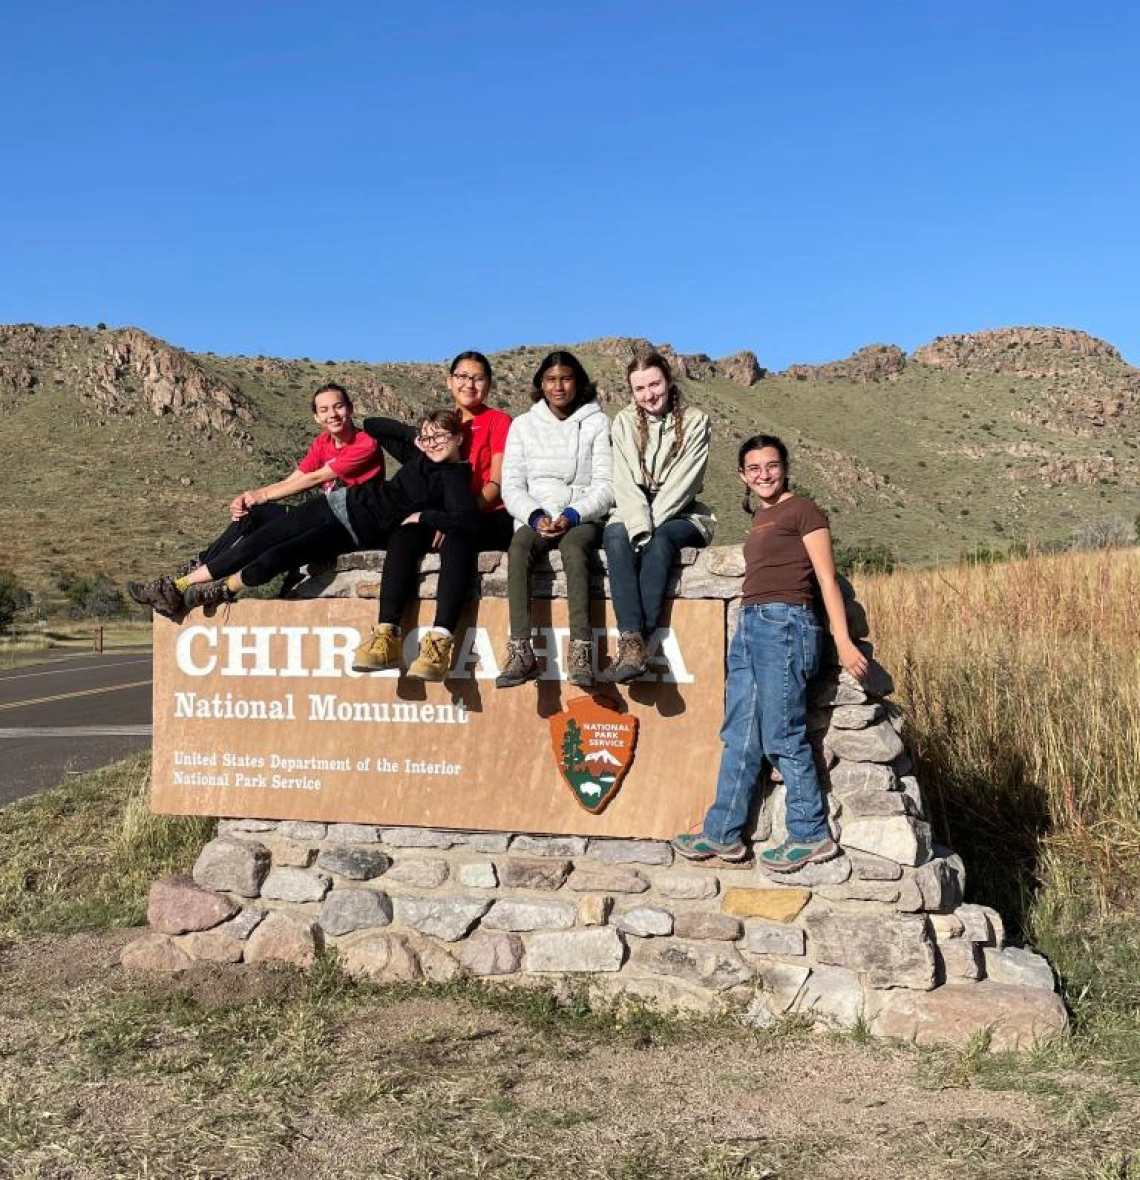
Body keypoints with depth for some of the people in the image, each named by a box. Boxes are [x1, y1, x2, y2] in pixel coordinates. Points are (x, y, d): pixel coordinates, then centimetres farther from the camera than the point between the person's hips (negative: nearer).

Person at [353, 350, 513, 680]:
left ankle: (440, 641, -48)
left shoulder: (498, 421, 4)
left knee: (457, 538, -37)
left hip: (490, 518, -4)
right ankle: (385, 634, -36)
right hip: (447, 517, 5)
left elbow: (496, 484, -7)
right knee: (402, 536, -25)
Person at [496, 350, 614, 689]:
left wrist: (571, 516, -16)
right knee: (518, 547, -32)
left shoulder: (596, 423, 9)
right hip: (535, 518, 2)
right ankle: (521, 651, -40)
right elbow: (512, 486, 7)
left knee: (573, 548, -36)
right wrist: (536, 516, -13)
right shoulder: (523, 424, 16)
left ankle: (581, 650, -45)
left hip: (583, 519, -2)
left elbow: (605, 486, 0)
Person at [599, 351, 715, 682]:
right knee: (615, 536, -33)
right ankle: (632, 644, -47)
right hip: (633, 515, 2)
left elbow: (683, 483, -7)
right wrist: (641, 527, -20)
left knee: (660, 540, -36)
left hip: (681, 515, -1)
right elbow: (624, 484, -4)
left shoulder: (695, 421, 3)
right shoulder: (624, 423, 8)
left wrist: (652, 527, -17)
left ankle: (635, 641, -43)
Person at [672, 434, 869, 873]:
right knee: (739, 737, 9)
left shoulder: (801, 510, -2)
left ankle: (812, 836, 7)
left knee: (782, 738, -5)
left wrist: (844, 642, -11)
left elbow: (827, 578, -6)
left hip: (783, 625, -8)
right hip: (749, 626, 8)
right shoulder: (759, 518, 21)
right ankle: (722, 834, 15)